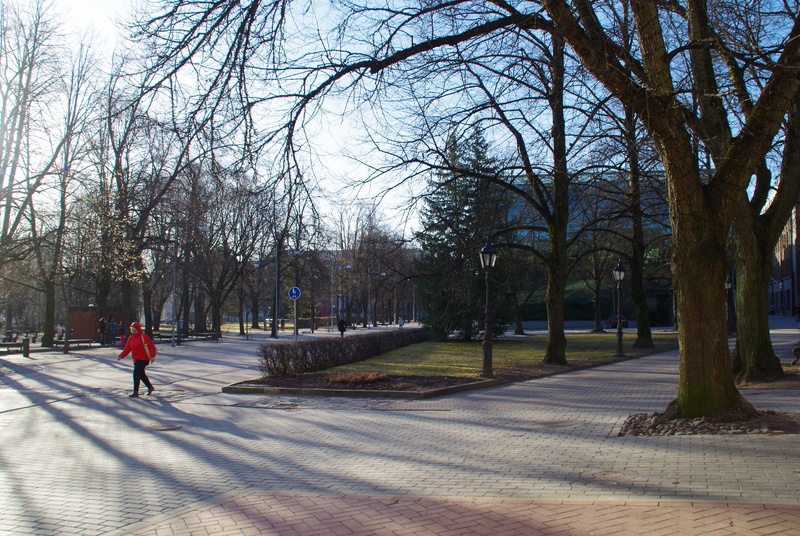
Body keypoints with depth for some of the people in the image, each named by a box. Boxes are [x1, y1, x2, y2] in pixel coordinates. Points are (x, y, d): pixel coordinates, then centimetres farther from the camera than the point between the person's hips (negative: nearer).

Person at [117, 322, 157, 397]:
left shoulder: (143, 336, -10)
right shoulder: (131, 338, 11)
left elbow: (151, 346, -13)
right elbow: (127, 348, 8)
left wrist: (152, 356, -21)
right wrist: (121, 356, -6)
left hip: (143, 359, -8)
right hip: (136, 359, 8)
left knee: (136, 373, -13)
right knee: (141, 374, 14)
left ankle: (135, 392, -8)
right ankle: (150, 387, 32)